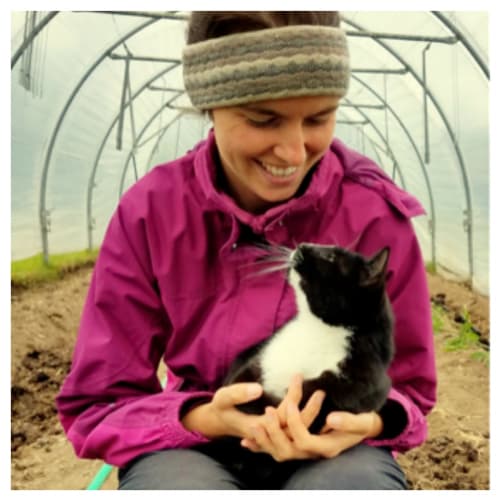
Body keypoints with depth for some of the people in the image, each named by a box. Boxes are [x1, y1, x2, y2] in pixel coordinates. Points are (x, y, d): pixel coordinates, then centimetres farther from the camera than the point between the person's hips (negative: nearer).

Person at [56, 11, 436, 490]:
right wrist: (207, 419, -28)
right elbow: (98, 403, -8)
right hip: (195, 450, 1)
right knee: (173, 473, -34)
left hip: (336, 452, 0)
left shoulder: (376, 213, -13)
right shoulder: (149, 212, -12)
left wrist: (364, 421, -28)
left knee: (358, 480, -35)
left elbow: (407, 387, -3)